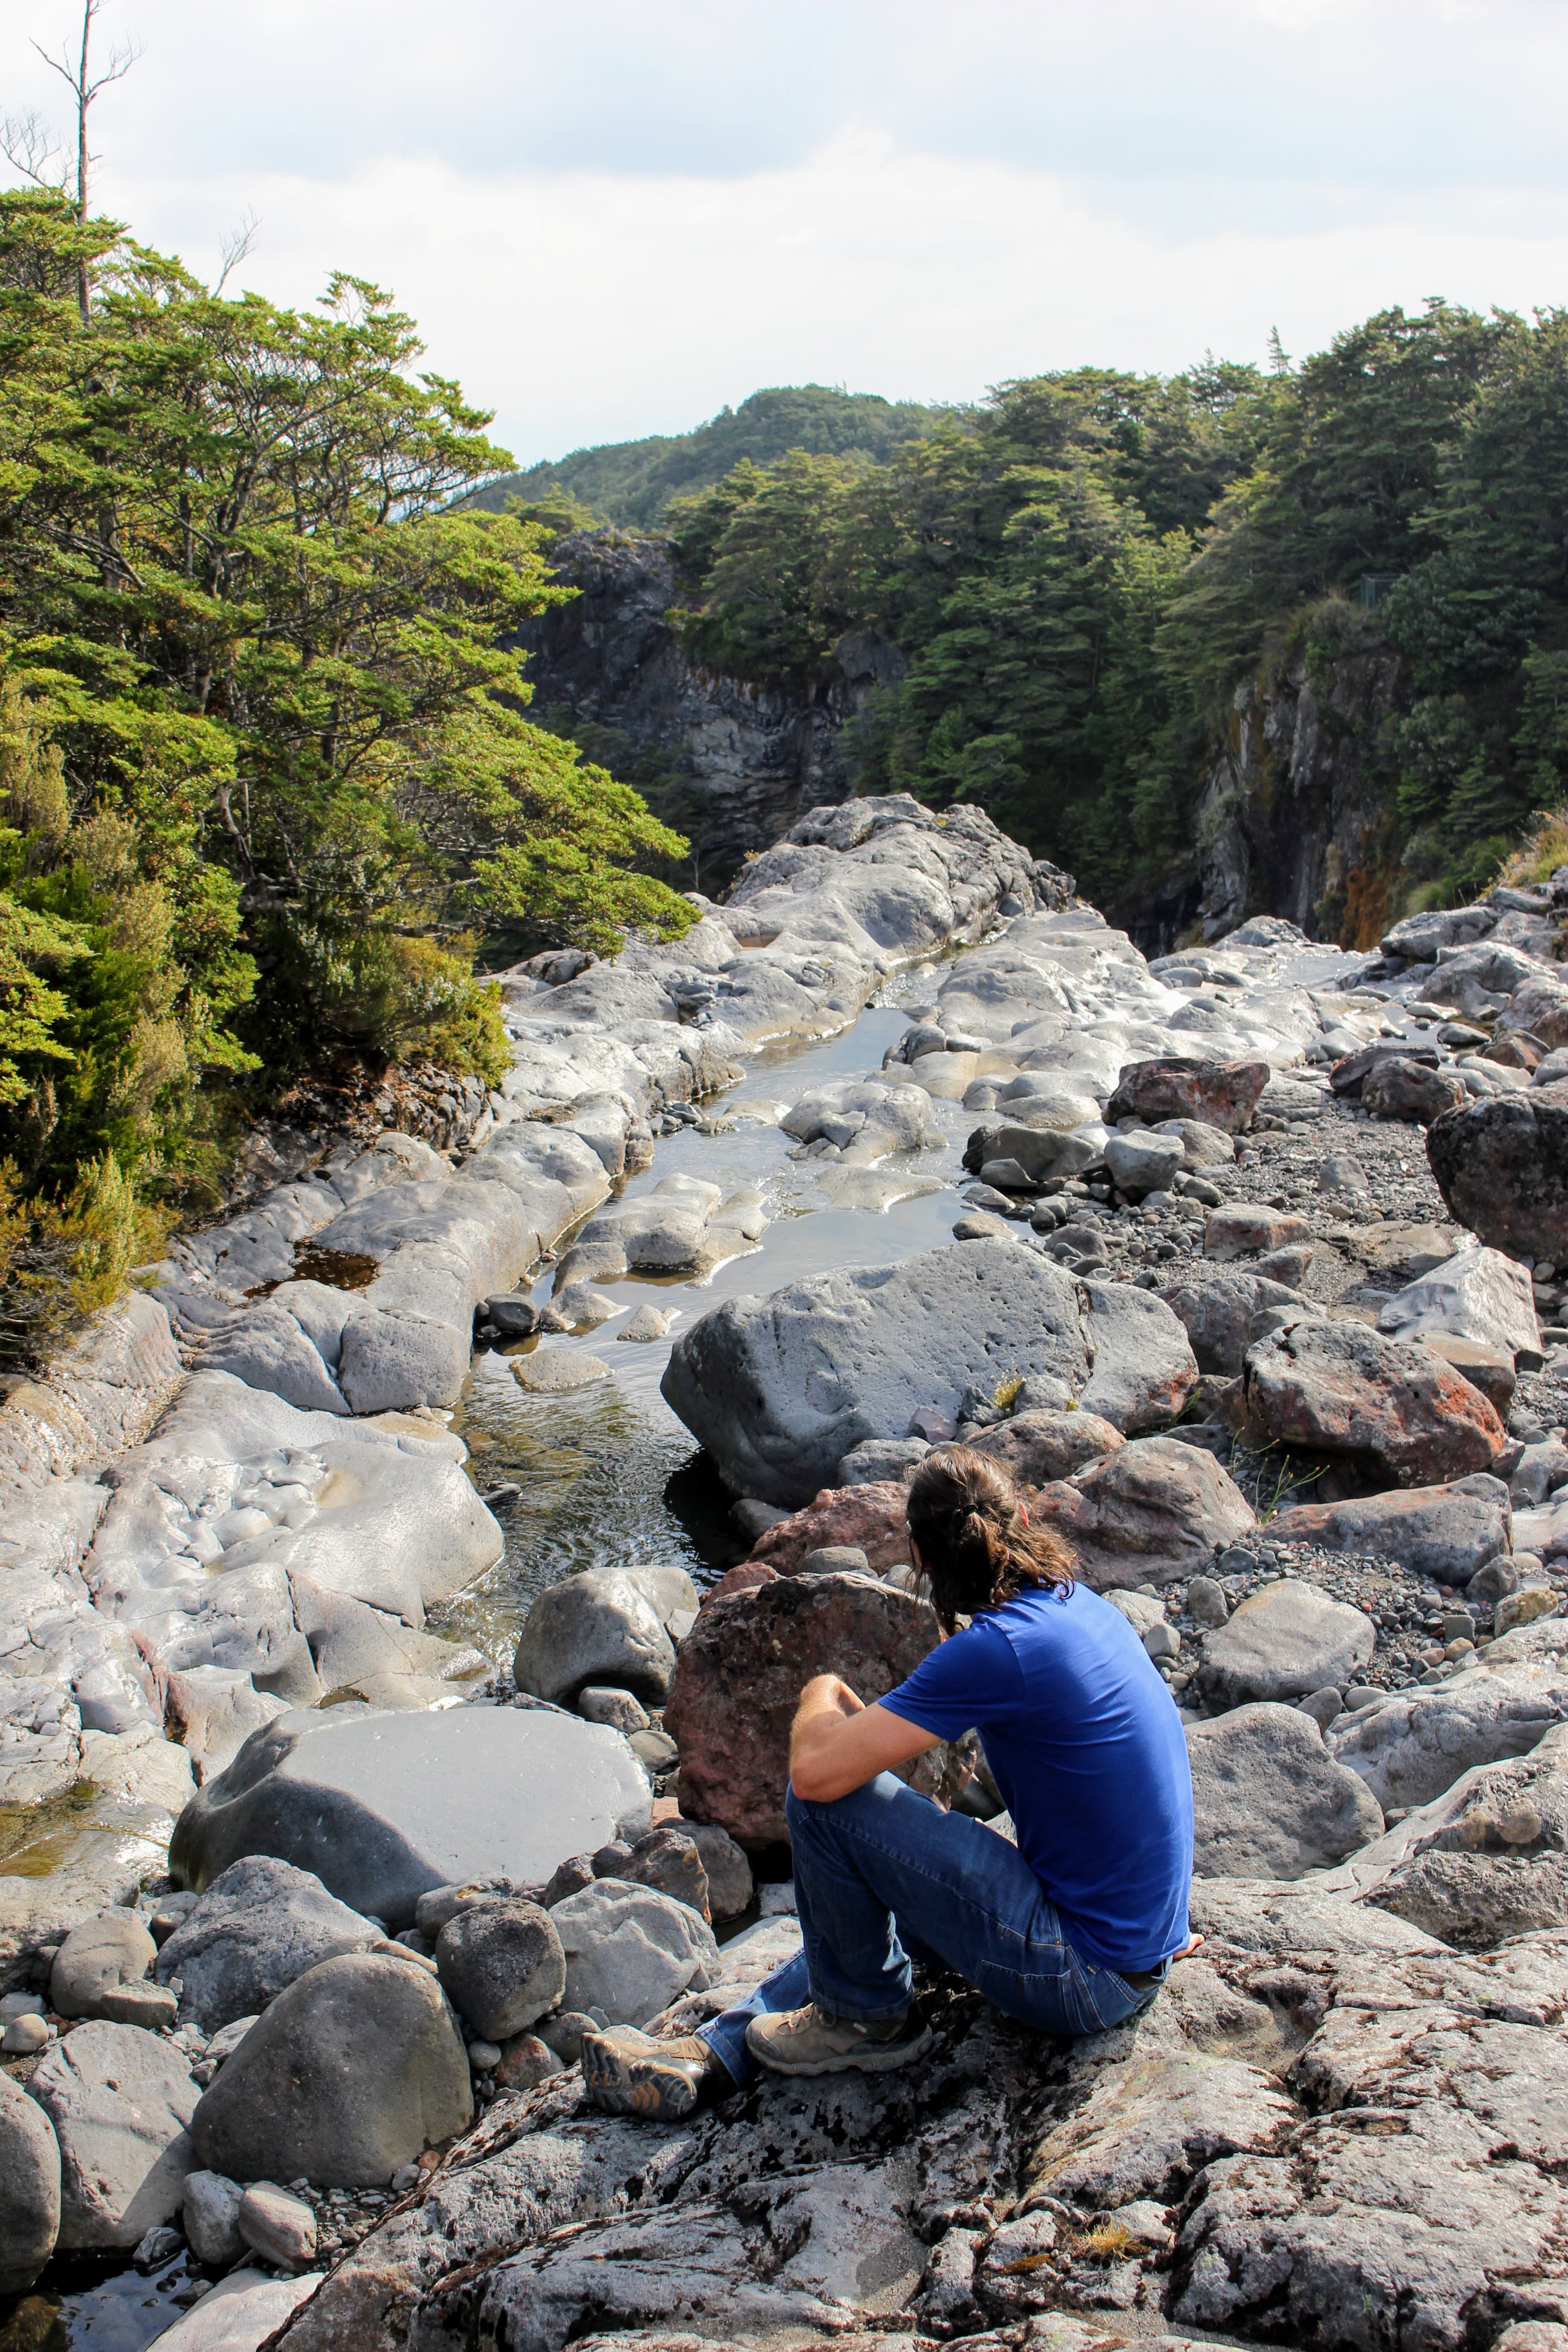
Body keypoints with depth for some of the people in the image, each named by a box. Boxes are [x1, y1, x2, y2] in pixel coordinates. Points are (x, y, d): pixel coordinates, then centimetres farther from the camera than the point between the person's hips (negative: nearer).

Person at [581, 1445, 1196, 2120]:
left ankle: (867, 2016, 9)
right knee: (865, 1905, 27)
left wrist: (821, 1695, -4)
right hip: (1142, 1956, 9)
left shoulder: (999, 1648, -23)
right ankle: (709, 2059, 21)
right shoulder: (1082, 1606, 4)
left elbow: (814, 1768, -25)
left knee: (825, 1798, -13)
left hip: (1080, 1976, -9)